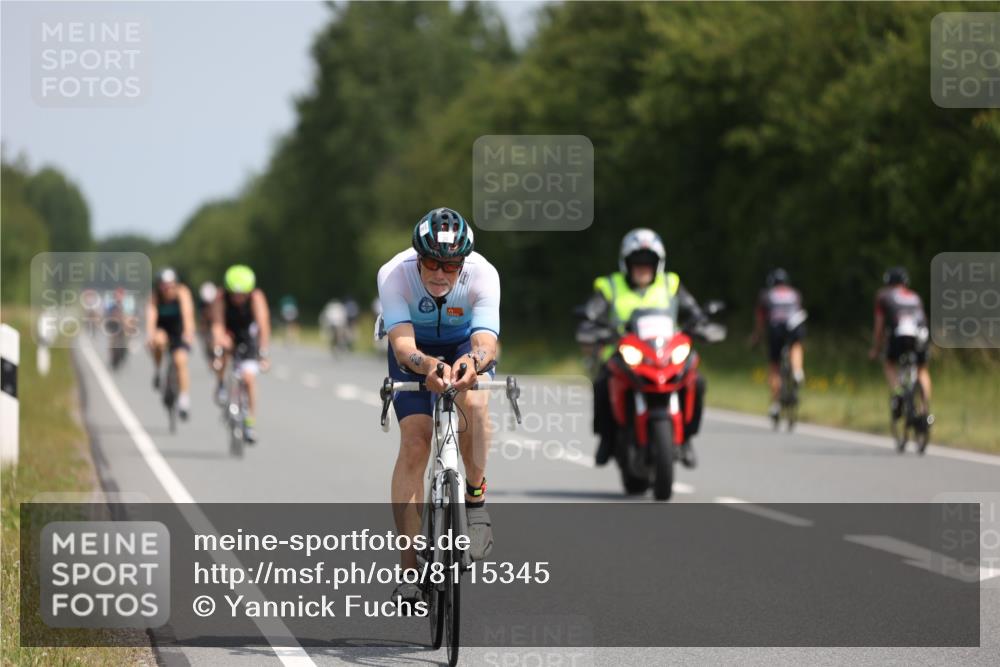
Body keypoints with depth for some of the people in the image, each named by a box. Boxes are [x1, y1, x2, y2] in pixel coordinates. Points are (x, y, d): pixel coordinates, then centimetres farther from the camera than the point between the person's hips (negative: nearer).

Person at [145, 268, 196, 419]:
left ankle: (184, 399, -17)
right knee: (159, 340, -35)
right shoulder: (154, 298, -18)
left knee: (180, 360, -22)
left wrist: (188, 332, -51)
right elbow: (151, 318, -31)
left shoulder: (182, 292, -20)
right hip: (162, 331, 0)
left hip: (180, 333, 0)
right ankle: (157, 370, -10)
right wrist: (150, 335, -51)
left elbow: (187, 312, -34)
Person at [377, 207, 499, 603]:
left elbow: (486, 342, -43)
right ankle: (409, 568, -10)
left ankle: (475, 500, -13)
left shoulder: (483, 275, -33)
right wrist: (429, 367, -64)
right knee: (414, 443, -15)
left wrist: (473, 361, -67)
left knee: (473, 401, -34)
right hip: (415, 350, 0)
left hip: (466, 345, 0)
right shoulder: (394, 274, -33)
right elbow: (402, 344, -42)